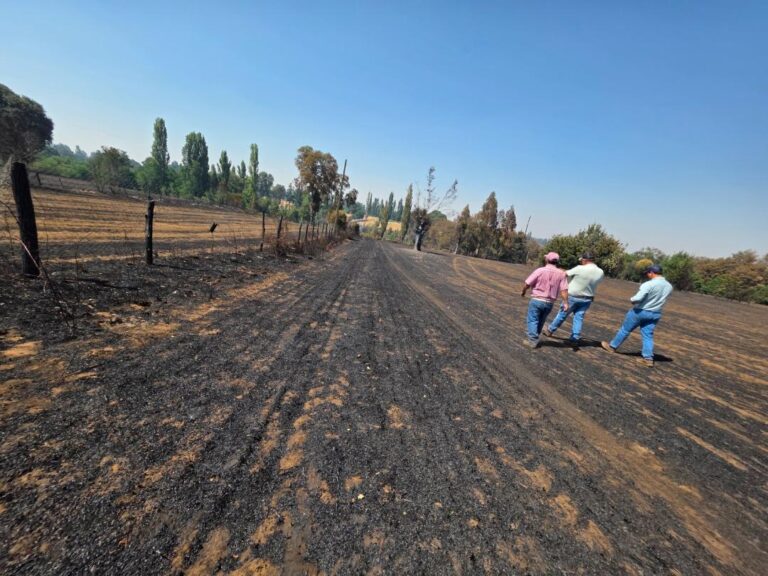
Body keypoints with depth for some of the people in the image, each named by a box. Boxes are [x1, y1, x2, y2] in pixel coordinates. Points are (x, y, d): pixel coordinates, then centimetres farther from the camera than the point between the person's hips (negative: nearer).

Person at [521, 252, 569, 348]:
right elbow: (564, 290, -9)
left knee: (532, 320, 6)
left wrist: (523, 292, 7)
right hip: (549, 303, 4)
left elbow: (527, 283, -11)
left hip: (537, 300, -4)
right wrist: (565, 303, -7)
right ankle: (534, 338, 30)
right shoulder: (561, 273, -2)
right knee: (540, 321, 19)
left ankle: (532, 340, 1)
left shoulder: (540, 270, -12)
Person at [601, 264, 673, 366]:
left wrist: (631, 299, -8)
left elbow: (638, 298, -28)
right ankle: (648, 358, 7)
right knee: (648, 335, 10)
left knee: (625, 329, 10)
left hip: (640, 311, -6)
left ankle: (612, 346, 24)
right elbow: (660, 299, 14)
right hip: (655, 314, 6)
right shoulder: (669, 286, 2)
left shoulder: (648, 284, -23)